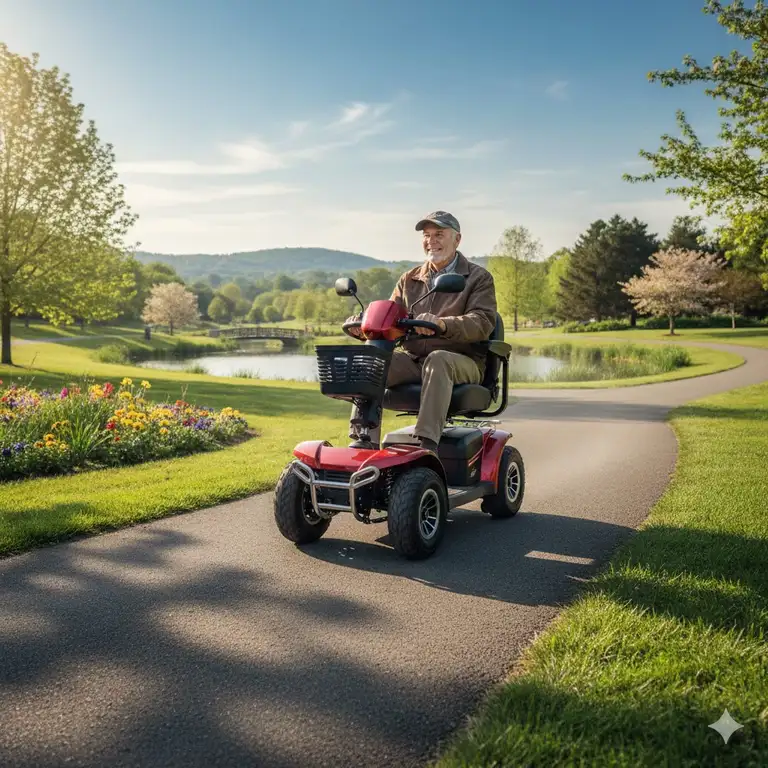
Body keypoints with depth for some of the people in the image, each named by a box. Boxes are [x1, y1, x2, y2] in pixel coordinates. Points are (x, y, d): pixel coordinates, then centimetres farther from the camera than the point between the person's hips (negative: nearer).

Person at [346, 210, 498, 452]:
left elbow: (483, 322, -13)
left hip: (461, 362, -4)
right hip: (412, 358, 4)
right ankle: (363, 440, -27)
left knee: (437, 360, -37)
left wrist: (443, 324, -34)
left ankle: (427, 443, -44)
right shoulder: (409, 280, 19)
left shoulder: (479, 278, 4)